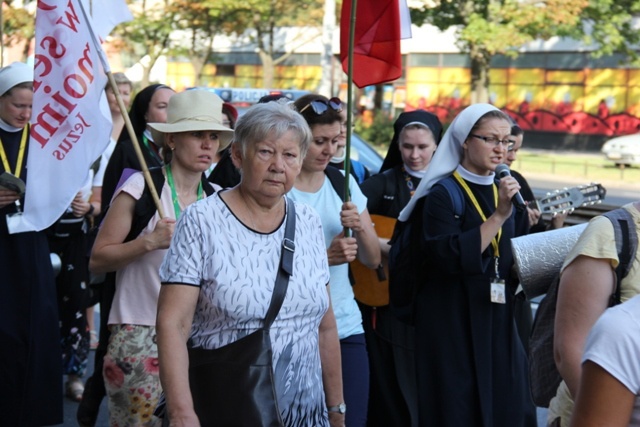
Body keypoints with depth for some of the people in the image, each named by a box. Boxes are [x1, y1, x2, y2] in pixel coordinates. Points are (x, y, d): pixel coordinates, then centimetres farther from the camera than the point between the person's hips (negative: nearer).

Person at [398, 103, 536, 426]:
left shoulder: (505, 191, 10)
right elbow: (450, 257, -25)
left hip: (499, 322, 6)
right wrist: (498, 216, -25)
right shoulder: (442, 194, -10)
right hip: (453, 326, -6)